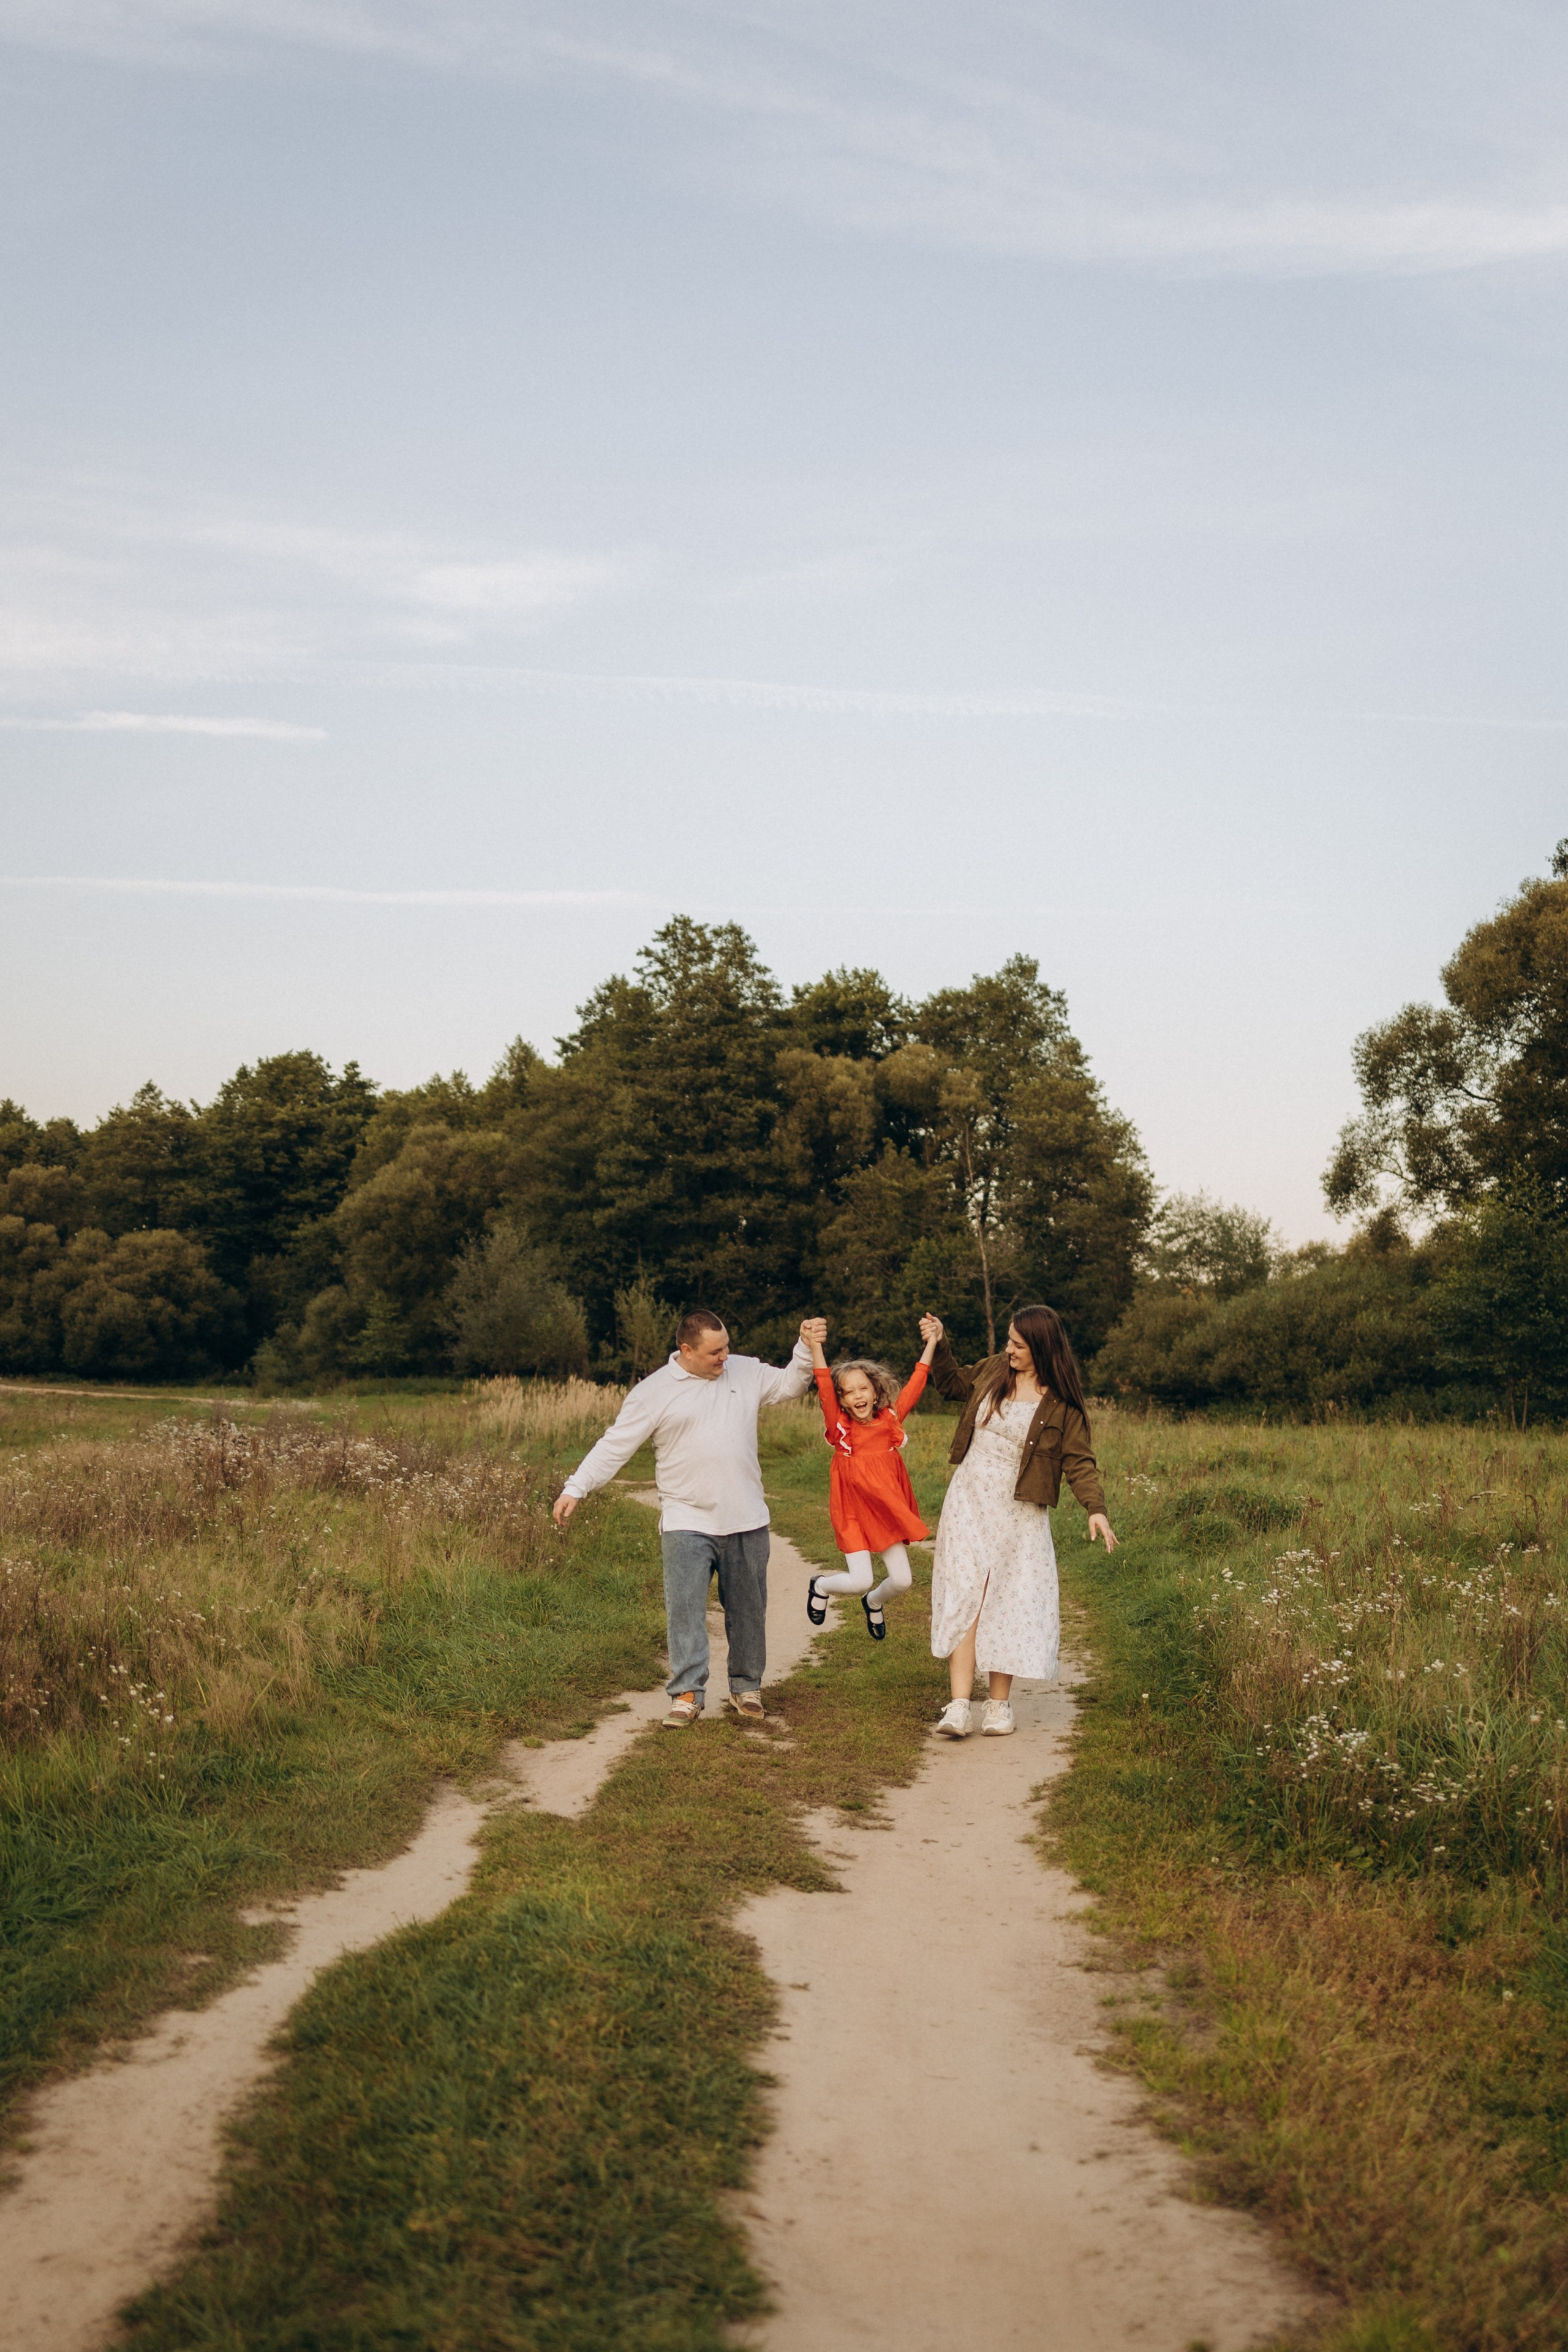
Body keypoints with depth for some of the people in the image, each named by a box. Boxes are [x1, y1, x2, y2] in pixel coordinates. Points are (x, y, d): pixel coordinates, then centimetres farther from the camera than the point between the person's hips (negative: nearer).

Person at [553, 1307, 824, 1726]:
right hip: (687, 1523, -3)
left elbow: (789, 1386, 17)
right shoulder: (655, 1392, -5)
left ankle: (746, 1688, 24)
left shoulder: (746, 1372, 6)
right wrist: (575, 1488, -10)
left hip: (746, 1521, 3)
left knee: (748, 1610, 11)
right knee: (685, 1608, -10)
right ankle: (688, 1693, -5)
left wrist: (807, 1347, 0)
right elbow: (615, 1445, -5)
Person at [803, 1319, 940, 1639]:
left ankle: (874, 1602, 37)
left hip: (886, 1513, 3)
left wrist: (932, 1342, -3)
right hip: (853, 1513, -3)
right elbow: (824, 1385, -21)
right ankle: (819, 1587, 22)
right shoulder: (840, 1426, -10)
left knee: (902, 1581, 3)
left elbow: (916, 1383, 0)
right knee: (860, 1582, -11)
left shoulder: (890, 1419, -2)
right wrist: (815, 1345, -31)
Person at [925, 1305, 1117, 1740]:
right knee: (963, 1598, -6)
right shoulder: (992, 1371, 4)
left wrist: (1096, 1508, -22)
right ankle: (958, 1708, -11)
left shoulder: (1063, 1404, -9)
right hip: (968, 1503, 3)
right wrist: (938, 1345, 11)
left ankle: (999, 1705, 14)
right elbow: (952, 1381, 24)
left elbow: (1078, 1461, -9)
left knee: (1008, 1604, 1)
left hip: (1018, 1513, -3)